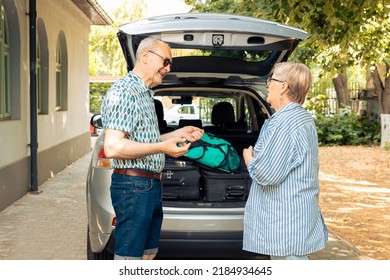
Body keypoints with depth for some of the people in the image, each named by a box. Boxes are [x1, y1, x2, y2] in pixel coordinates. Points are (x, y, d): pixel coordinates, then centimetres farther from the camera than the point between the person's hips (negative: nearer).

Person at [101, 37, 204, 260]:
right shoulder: (123, 91, -14)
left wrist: (178, 134, 15)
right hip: (133, 185, -10)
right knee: (130, 258, -4)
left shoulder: (145, 94, 18)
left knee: (148, 253, 16)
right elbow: (112, 147, -24)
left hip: (151, 185, 10)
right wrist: (162, 147, -23)